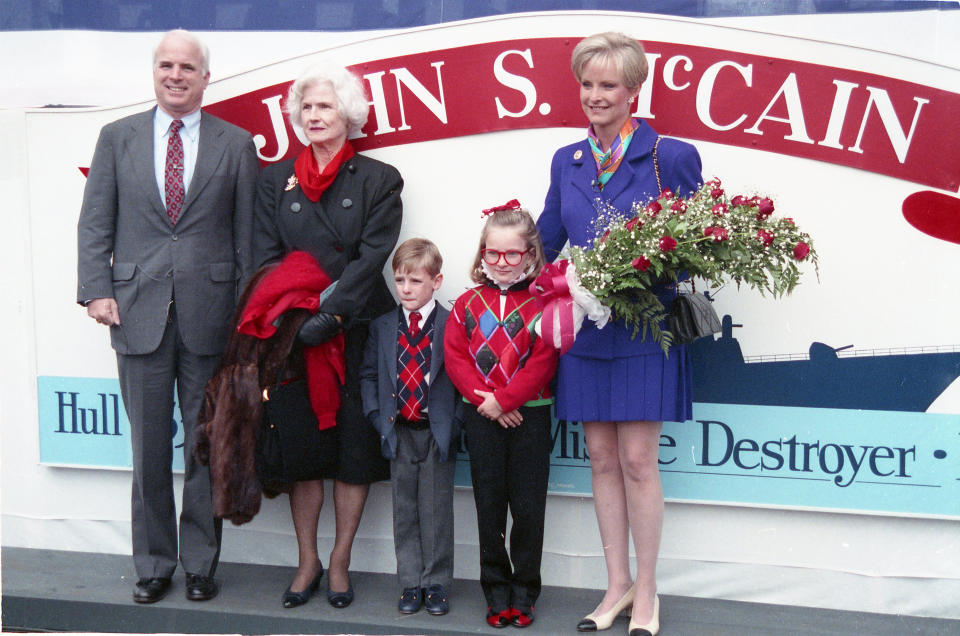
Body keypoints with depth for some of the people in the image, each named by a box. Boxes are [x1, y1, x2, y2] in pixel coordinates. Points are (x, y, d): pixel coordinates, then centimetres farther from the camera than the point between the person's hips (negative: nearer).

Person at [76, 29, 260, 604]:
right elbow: (95, 222, 7)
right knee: (149, 449, 8)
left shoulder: (236, 144, 5)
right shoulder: (118, 137, 9)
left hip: (210, 316, -1)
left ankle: (201, 563, 21)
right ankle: (154, 563, 22)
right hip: (139, 313, 1)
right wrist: (96, 289, -4)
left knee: (208, 447, 7)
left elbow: (248, 234, 4)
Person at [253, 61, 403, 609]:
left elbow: (371, 258, -7)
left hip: (358, 330, -2)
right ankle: (308, 561, 16)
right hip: (293, 332, 2)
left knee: (355, 441, 1)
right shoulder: (277, 179, 11)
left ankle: (340, 561, 14)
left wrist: (330, 315, -17)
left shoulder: (378, 180, 3)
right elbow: (267, 257, 5)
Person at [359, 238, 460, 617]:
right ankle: (410, 584, 19)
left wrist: (455, 422, -12)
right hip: (399, 433, 3)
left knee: (436, 511, 3)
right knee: (404, 510, 9)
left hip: (438, 432, -3)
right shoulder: (382, 327, 7)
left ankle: (436, 583, 15)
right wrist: (377, 417, -1)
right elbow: (368, 374, 10)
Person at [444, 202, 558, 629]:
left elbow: (543, 362, -10)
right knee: (489, 506, 9)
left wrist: (504, 399, -16)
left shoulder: (542, 303, -3)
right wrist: (487, 402, -11)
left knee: (528, 507, 3)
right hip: (482, 418, 3)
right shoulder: (468, 304, 6)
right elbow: (455, 357, 0)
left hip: (530, 415, -2)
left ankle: (525, 590, 17)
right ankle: (496, 590, 21)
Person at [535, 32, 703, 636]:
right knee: (603, 460, 10)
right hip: (586, 330, 5)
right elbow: (544, 241, 18)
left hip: (643, 330, -4)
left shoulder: (672, 157, -4)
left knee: (637, 460, -2)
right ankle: (618, 584, 23)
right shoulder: (567, 162, 11)